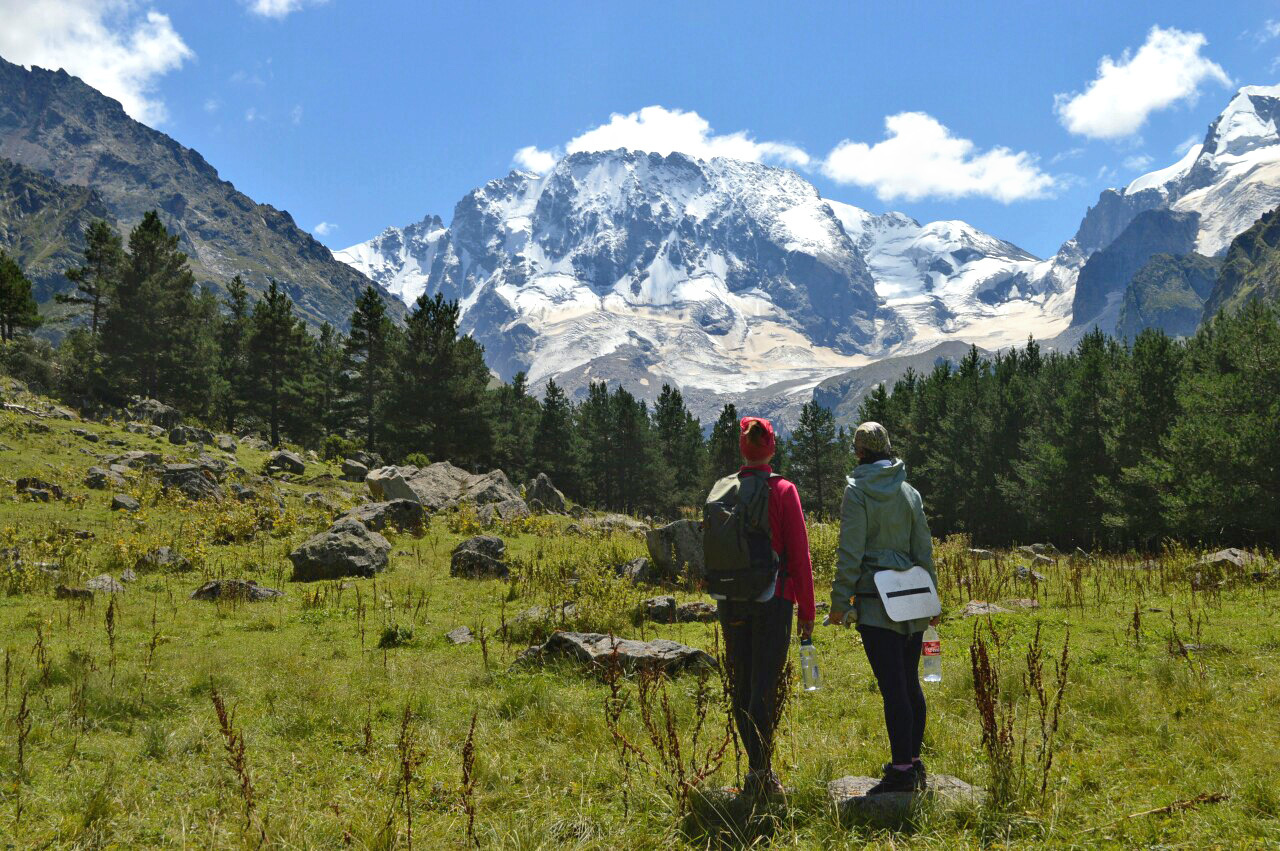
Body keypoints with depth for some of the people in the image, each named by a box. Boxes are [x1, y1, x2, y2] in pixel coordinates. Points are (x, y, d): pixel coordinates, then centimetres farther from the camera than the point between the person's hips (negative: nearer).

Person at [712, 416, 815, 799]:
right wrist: (806, 610, 0)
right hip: (772, 599, -4)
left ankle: (762, 769, 24)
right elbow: (799, 553, -8)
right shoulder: (783, 490, -7)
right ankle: (758, 775, -2)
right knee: (764, 687, 1)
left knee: (742, 686, 13)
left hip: (730, 603, 4)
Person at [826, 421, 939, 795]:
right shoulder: (909, 491, 10)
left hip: (876, 602, -6)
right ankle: (912, 760, 23)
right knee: (910, 682, 14)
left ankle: (902, 769, -2)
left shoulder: (857, 491, -6)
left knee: (892, 686, -5)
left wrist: (840, 601, -7)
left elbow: (850, 552, -11)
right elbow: (924, 549, 11)